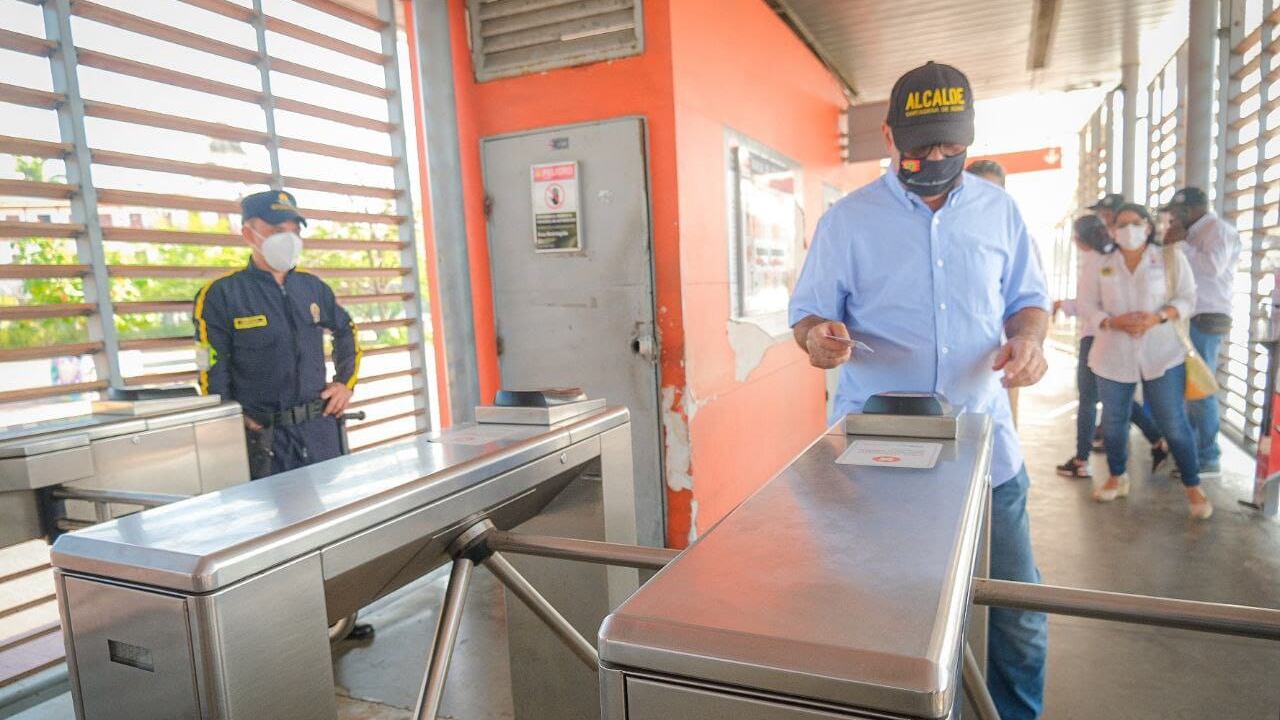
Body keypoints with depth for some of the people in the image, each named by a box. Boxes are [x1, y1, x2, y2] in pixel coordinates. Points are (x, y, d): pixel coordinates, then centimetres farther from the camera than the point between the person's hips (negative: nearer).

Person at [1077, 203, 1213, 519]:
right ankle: (1117, 478, 29)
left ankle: (1193, 486, 15)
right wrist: (1116, 322, -19)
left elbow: (1186, 298, -2)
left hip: (1162, 353, -2)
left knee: (1174, 423, -1)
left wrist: (1158, 317, -21)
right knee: (1113, 422, 10)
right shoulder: (1101, 266, 2)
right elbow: (1087, 308, -1)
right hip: (1114, 356, 2)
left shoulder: (1171, 258, 0)